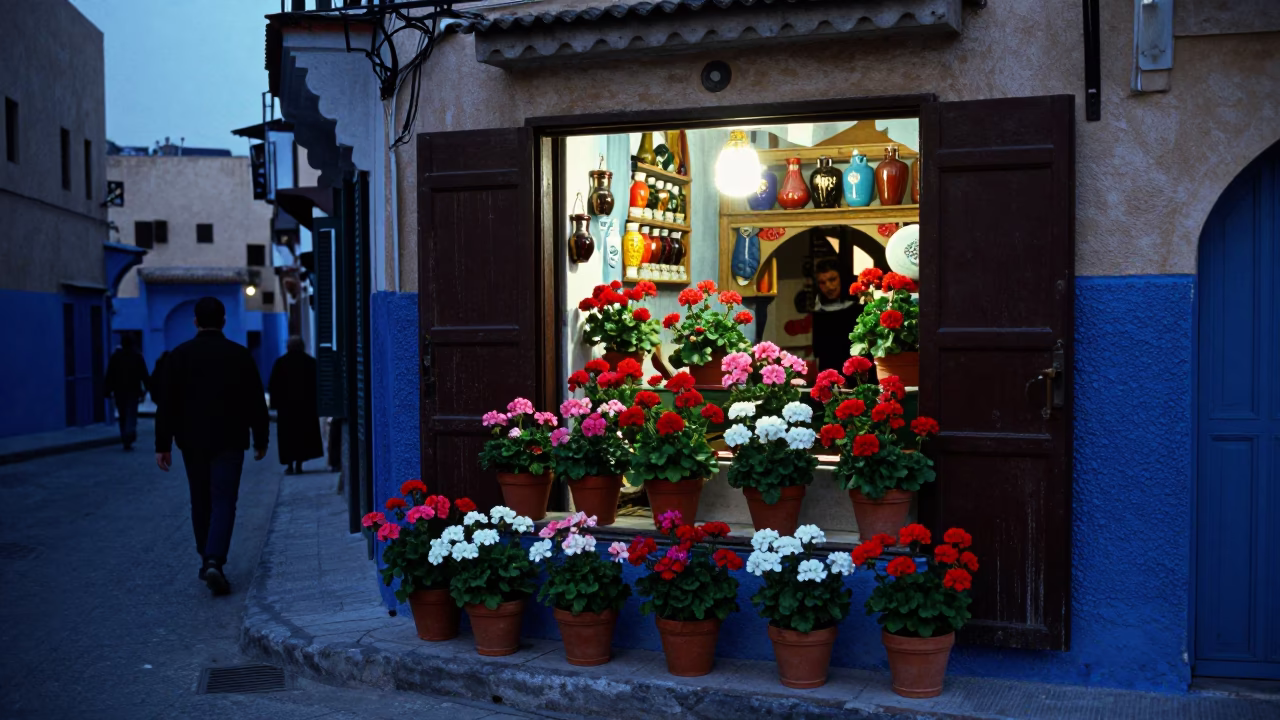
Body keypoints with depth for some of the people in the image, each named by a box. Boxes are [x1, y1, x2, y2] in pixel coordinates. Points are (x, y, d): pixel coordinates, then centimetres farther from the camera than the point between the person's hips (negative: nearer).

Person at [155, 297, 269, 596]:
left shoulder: (179, 355, 0)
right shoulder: (240, 355, -1)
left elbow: (167, 404, -2)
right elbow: (256, 402, 2)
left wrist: (163, 445, 1)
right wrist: (261, 439, 12)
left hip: (192, 441, 2)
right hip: (229, 441, -1)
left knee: (200, 503, 14)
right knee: (224, 502, -4)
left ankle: (207, 560, 23)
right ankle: (214, 562, -19)